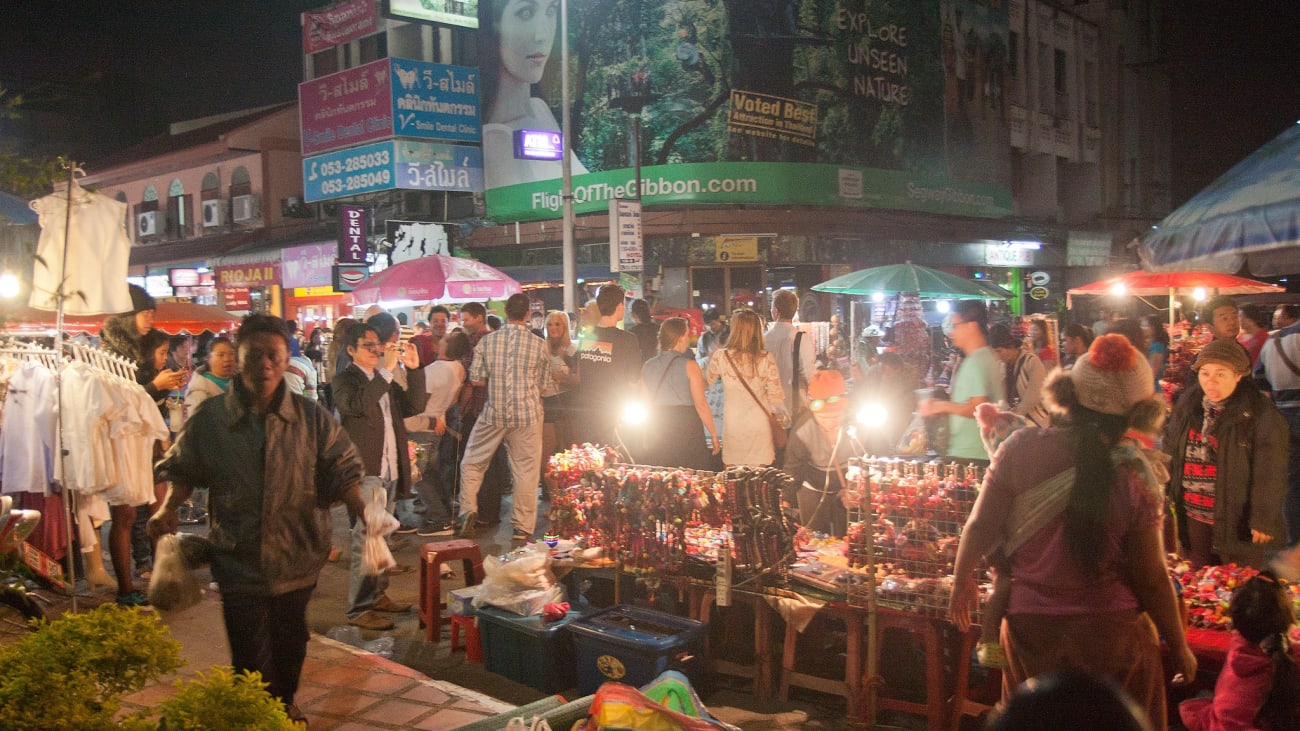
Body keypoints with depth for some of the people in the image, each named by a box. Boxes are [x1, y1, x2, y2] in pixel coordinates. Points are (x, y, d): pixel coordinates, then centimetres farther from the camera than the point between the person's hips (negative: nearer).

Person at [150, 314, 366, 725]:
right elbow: (183, 469, 6)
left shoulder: (312, 420, -3)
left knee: (290, 639, 18)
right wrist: (169, 509, -11)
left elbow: (342, 471, 0)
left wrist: (363, 509, -17)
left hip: (297, 556, 2)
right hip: (238, 558, -1)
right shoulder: (210, 418, -4)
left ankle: (285, 704, 41)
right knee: (250, 651, 1)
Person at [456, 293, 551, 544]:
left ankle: (469, 511, 5)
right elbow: (543, 383, 2)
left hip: (494, 413, 1)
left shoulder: (487, 341, -2)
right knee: (525, 471, 6)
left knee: (472, 463, 17)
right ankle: (522, 528, 9)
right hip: (527, 415, -1)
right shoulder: (538, 344, -4)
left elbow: (476, 379, 0)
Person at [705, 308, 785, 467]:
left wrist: (710, 361, 28)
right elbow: (775, 394, -5)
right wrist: (782, 412, 15)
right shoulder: (766, 358, -8)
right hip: (759, 424, 0)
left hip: (732, 425, 0)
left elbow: (707, 381, 10)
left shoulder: (721, 357, -8)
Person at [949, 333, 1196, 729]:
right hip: (1113, 637, -1)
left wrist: (962, 581, 11)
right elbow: (1151, 579, -9)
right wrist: (1179, 646, 5)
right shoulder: (1134, 476, -15)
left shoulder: (1020, 448, -12)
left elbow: (981, 526, -7)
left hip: (1029, 627, 2)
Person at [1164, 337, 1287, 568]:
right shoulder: (1188, 403, 4)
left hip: (1237, 520, -5)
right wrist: (1167, 497, 10)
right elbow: (1170, 451, 12)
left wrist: (1264, 518, -15)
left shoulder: (1260, 413, -14)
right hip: (1194, 516, 5)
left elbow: (1270, 472, -14)